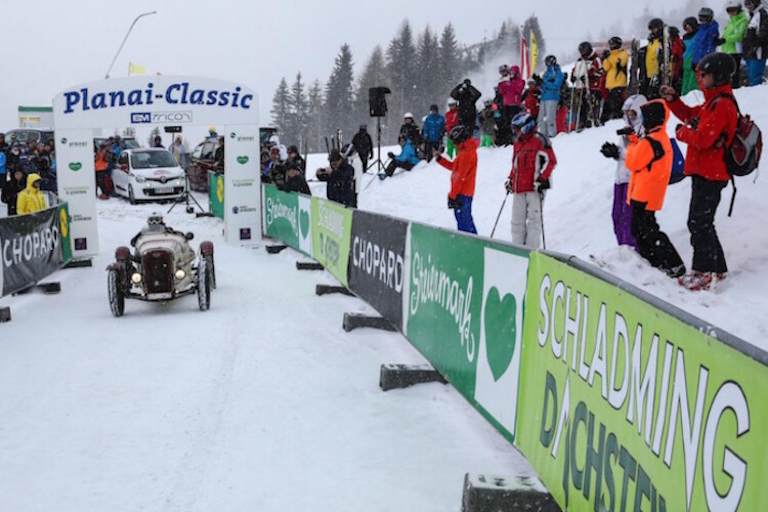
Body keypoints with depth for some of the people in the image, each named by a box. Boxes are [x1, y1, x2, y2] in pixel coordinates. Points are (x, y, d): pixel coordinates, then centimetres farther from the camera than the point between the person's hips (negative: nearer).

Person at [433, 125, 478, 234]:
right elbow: (454, 167, 20)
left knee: (462, 221, -7)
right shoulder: (467, 151, 12)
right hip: (467, 192, 11)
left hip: (462, 193, -11)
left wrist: (452, 195, -19)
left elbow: (460, 177, -21)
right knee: (467, 219, 20)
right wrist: (439, 158, 14)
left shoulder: (466, 154, -20)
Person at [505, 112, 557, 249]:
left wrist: (541, 179, -16)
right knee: (517, 221, 7)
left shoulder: (539, 140, -6)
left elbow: (550, 161, -10)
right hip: (519, 188, 8)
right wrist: (510, 179, 18)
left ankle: (531, 250, -4)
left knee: (534, 219, -5)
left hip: (534, 187, -8)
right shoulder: (518, 143, 18)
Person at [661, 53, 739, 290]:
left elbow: (702, 138, -26)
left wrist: (681, 132, -8)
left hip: (709, 175, -10)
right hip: (706, 172, 10)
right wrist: (673, 100, 9)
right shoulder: (714, 102, 14)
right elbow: (690, 115, 25)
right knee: (701, 222, 16)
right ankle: (716, 268, 26)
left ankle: (705, 272, 1)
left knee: (698, 222, -6)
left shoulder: (722, 105, -18)